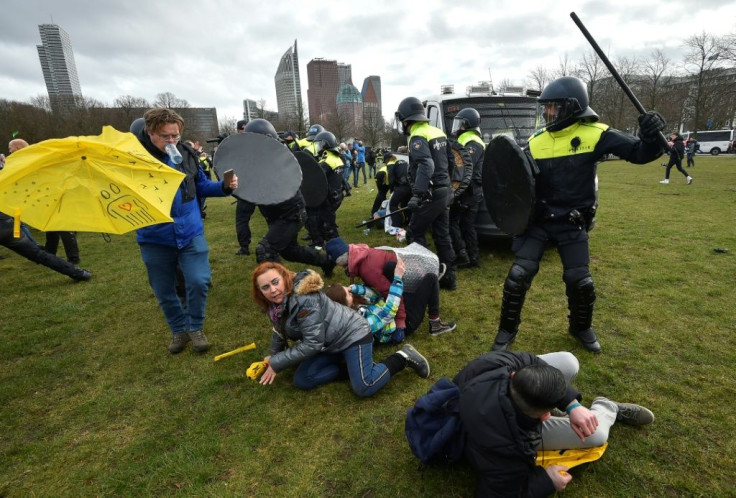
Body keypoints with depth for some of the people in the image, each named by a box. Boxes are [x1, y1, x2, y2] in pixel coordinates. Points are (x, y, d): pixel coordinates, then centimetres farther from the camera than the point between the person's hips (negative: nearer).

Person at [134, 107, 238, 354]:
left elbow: (201, 186, 12)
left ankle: (195, 327, 22)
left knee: (199, 281, -4)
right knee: (164, 290, 12)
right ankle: (179, 329, 36)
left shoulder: (186, 153, 0)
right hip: (155, 237, -1)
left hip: (190, 231, 2)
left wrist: (224, 186, -5)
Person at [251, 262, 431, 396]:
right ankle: (347, 365, 9)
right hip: (328, 345, 9)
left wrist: (277, 363, -20)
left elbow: (312, 343, -27)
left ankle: (403, 357, 0)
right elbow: (280, 331, 18)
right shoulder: (275, 304, -1)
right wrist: (274, 357, 9)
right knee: (301, 381, -3)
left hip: (352, 334, -8)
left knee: (364, 388, -20)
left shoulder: (304, 299, -29)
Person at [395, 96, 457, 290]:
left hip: (431, 194, -9)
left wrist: (417, 194, -37)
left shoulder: (418, 137, -15)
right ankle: (449, 277, 20)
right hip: (443, 191, 9)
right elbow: (451, 160, 19)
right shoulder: (438, 132, 12)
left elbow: (426, 166, -30)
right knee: (442, 235, 13)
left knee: (415, 233, 2)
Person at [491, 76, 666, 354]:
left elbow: (639, 154, -9)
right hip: (538, 220, 2)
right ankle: (507, 330, 17)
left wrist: (651, 137, -30)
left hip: (573, 224, -1)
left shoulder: (595, 134, -8)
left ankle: (581, 328, 37)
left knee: (580, 281, 7)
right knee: (518, 276, -3)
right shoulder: (535, 142, -1)